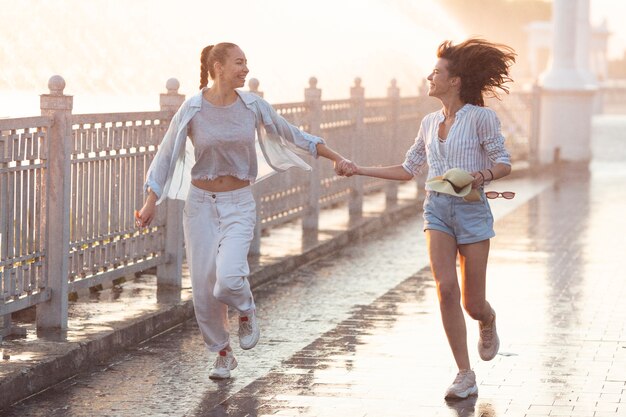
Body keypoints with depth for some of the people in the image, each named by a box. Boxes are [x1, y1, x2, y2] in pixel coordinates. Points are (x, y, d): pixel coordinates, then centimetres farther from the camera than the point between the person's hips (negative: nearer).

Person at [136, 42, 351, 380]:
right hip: (200, 203, 0)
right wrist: (151, 202, -8)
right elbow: (166, 154, -2)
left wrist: (334, 157, 11)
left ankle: (245, 310, 12)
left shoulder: (252, 106, -1)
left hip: (239, 204, 0)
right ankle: (223, 354, 23)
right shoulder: (192, 110, -7)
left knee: (229, 277, -23)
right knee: (204, 288, 1)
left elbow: (291, 135, 11)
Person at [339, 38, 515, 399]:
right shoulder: (430, 123, 12)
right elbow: (408, 170, 20)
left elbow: (503, 163, -5)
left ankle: (488, 323, 40)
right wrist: (360, 170, 15)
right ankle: (465, 376, -7)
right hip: (438, 209, 4)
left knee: (472, 303, 0)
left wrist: (483, 175, -26)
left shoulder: (480, 117, -5)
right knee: (446, 288, -14)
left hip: (471, 209, -4)